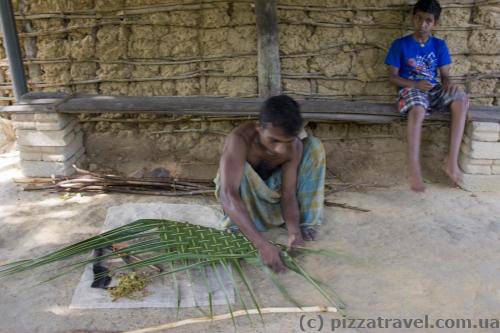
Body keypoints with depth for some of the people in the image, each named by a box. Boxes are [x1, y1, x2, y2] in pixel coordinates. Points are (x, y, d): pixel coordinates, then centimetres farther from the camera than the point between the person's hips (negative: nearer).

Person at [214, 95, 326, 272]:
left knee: (314, 145, -15)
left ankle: (305, 220, -10)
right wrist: (262, 244, -54)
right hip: (240, 194, -4)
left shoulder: (295, 147, -24)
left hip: (271, 188, 4)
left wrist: (294, 231, -42)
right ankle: (236, 222, -16)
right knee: (239, 168, -39)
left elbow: (288, 192, -23)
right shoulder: (239, 139, -38)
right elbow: (228, 195, -47)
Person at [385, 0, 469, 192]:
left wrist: (448, 83, -16)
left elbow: (445, 74, 9)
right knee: (418, 109, -40)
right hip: (410, 89, -4)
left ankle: (452, 161, -27)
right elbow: (392, 77, -1)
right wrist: (415, 84, -17)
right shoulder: (400, 45, 1)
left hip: (434, 89, 4)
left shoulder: (439, 45, 12)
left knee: (461, 100, -28)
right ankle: (414, 169, -39)